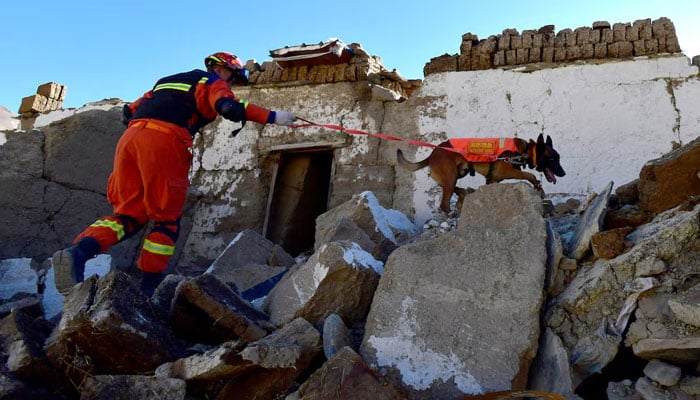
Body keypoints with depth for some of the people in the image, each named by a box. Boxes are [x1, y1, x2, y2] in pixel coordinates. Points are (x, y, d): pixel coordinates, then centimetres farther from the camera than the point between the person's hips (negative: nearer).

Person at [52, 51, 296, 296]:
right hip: (164, 141, -6)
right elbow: (229, 107, -8)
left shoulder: (169, 81, 36)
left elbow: (129, 112, 30)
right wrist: (272, 117, -4)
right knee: (167, 219, 4)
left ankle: (78, 252, -16)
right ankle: (148, 290, 2)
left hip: (130, 138, 6)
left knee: (130, 214, 9)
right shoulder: (214, 83, 16)